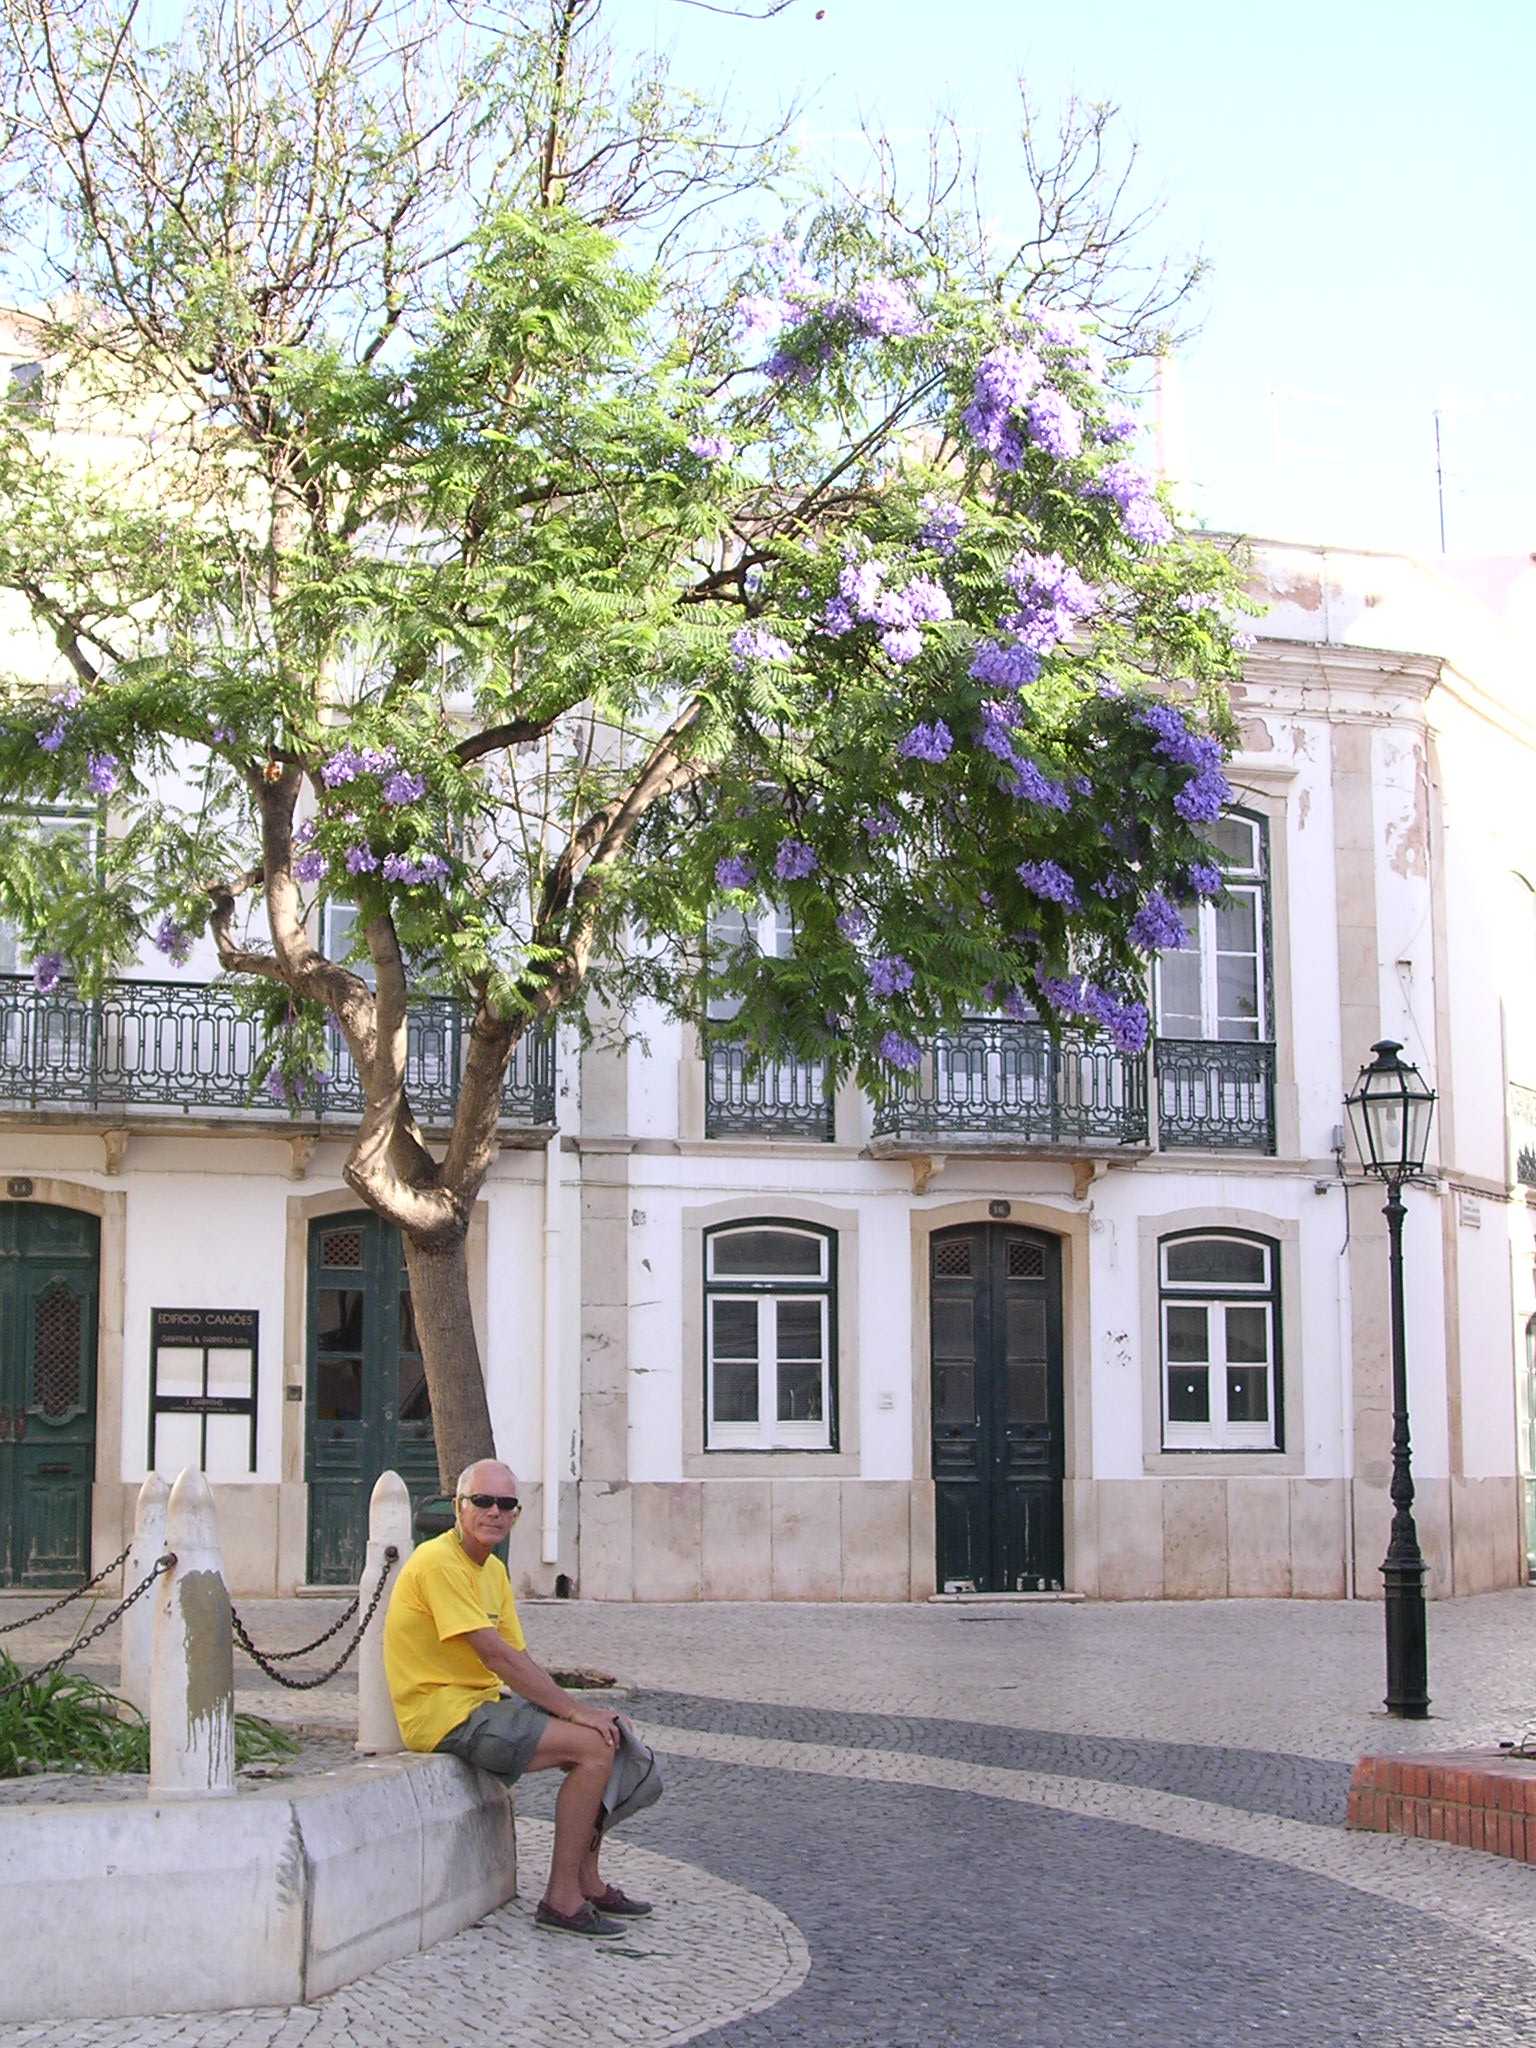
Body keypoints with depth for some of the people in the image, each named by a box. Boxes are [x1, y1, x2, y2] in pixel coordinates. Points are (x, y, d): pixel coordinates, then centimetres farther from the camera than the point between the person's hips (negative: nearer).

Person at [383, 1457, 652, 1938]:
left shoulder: (494, 1571, 15)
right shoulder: (439, 1563, -17)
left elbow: (519, 1661, 11)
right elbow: (495, 1655, -22)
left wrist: (571, 1709, -5)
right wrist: (574, 1710, -18)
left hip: (485, 1702, 10)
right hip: (444, 1713, -10)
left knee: (602, 1737, 7)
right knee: (594, 1747, -17)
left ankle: (587, 1883, 14)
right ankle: (561, 1900, -12)